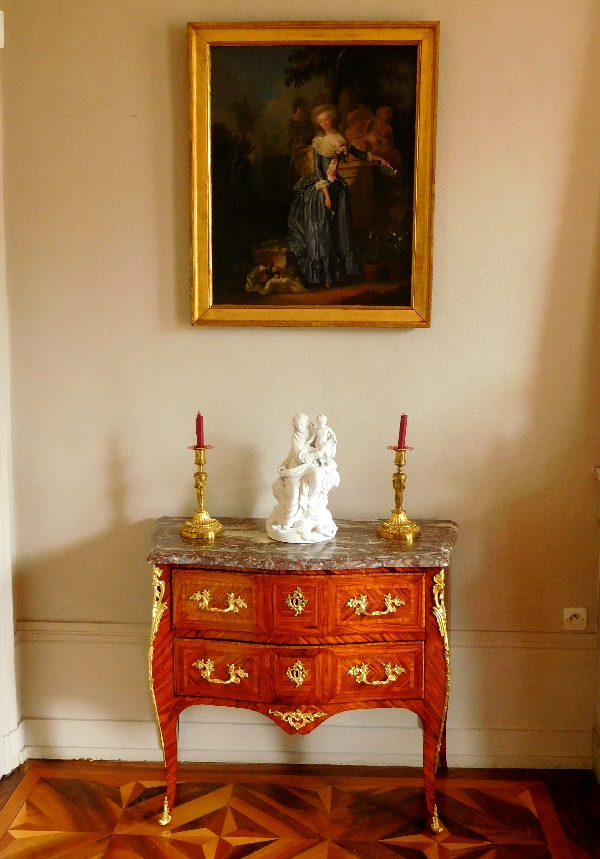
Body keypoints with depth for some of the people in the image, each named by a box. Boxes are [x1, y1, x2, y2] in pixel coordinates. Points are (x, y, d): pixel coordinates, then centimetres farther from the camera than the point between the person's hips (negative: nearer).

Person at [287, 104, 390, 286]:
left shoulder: (340, 139, 8)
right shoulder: (318, 142, -5)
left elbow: (357, 154, 22)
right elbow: (317, 169, -10)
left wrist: (378, 158, 21)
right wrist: (326, 193, -16)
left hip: (337, 187, 5)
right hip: (320, 187, -5)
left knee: (339, 230, 6)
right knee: (321, 230, -3)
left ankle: (338, 271, 14)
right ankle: (324, 274, 2)